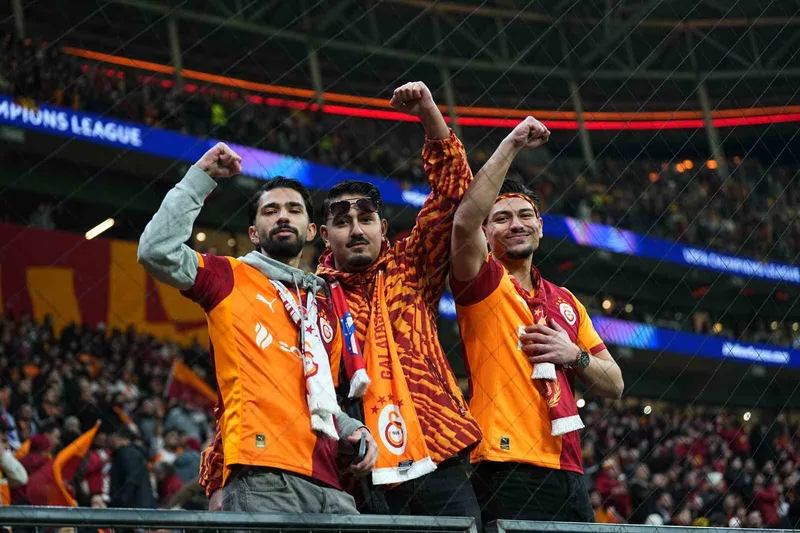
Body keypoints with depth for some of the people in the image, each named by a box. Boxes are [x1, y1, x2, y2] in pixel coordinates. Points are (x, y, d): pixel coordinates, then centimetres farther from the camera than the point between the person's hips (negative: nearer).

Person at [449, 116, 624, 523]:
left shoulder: (565, 302, 21)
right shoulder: (483, 284, 4)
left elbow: (614, 385, 20)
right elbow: (464, 221, -18)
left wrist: (574, 356, 0)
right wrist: (511, 144, -14)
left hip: (568, 474, 6)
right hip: (509, 471, -6)